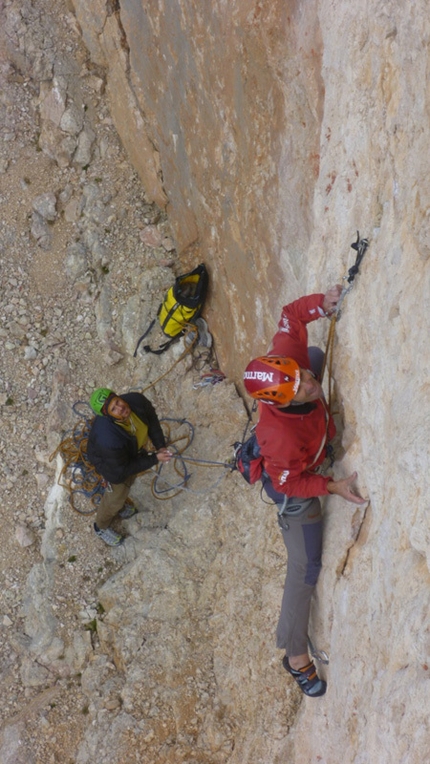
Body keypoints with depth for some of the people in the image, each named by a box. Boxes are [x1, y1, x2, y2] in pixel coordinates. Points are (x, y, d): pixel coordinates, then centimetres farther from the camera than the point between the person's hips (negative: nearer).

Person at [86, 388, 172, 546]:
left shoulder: (136, 400, -37)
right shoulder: (109, 440, -49)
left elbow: (151, 418, -11)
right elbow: (121, 470, -29)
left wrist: (160, 445, -16)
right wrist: (154, 459, -26)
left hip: (133, 448, 5)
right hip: (111, 461, -5)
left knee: (129, 480, 34)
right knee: (117, 495, 21)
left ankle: (121, 504, 69)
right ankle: (102, 526, 55)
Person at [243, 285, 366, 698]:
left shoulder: (287, 357, -34)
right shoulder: (282, 439, -48)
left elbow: (292, 315, -19)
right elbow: (289, 483, -30)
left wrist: (322, 303, -33)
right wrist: (334, 487, -34)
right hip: (292, 485, -7)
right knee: (305, 567, 6)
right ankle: (296, 656, 21)